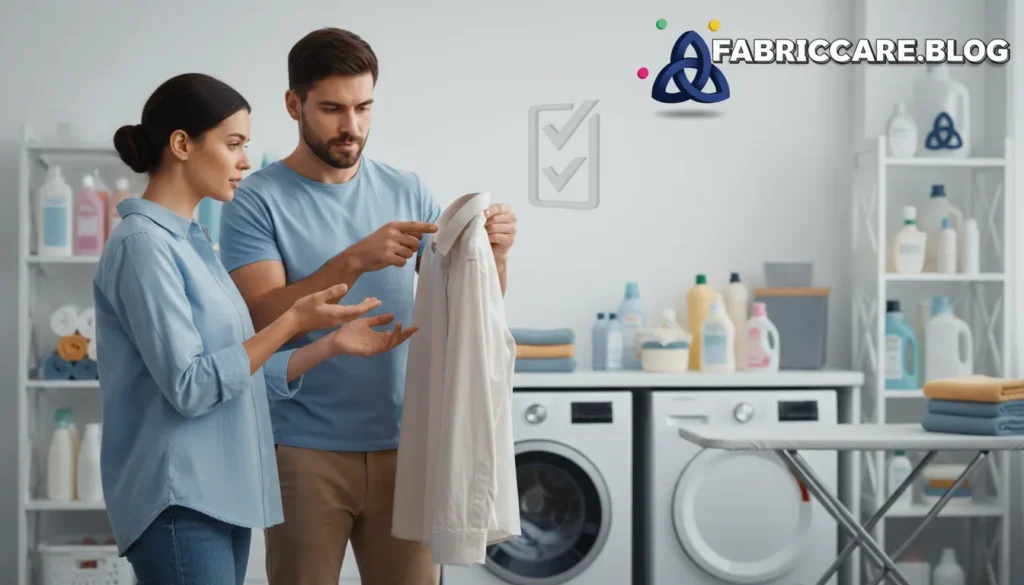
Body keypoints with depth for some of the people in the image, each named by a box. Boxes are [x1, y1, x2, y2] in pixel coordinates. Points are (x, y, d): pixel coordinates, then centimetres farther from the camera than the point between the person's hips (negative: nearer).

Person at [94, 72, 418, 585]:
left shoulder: (190, 241, 14)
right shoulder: (143, 244, -13)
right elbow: (189, 387, -18)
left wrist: (332, 344, 6)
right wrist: (294, 321, -16)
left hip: (221, 494, 9)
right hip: (180, 502, -9)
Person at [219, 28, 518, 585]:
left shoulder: (407, 191, 6)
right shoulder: (256, 201, -5)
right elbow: (265, 319, -16)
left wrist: (493, 257, -14)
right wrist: (354, 261, -28)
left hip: (402, 445, 3)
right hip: (305, 451, -3)